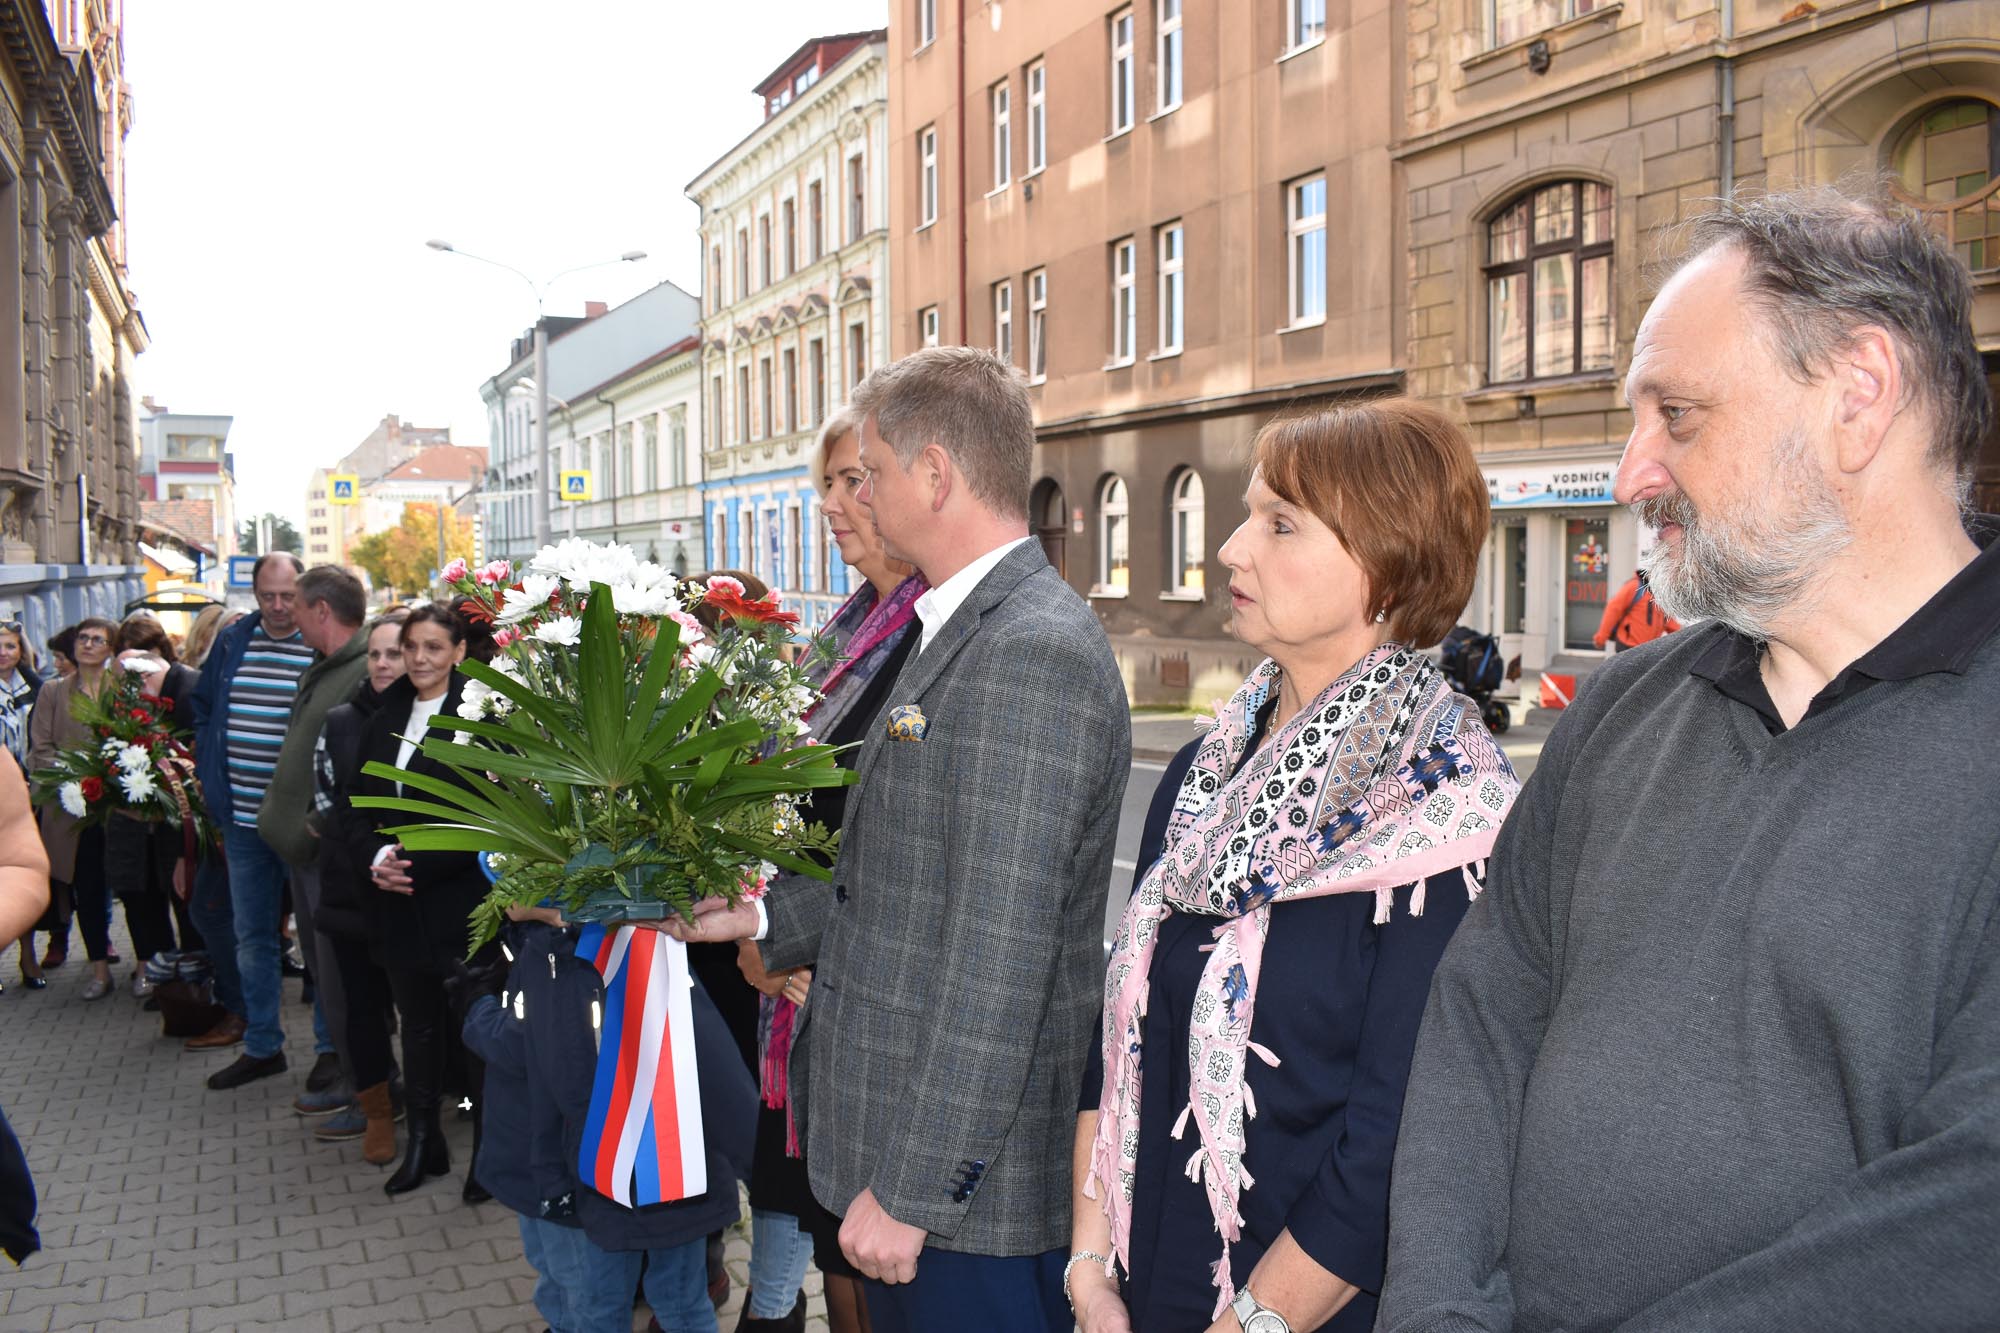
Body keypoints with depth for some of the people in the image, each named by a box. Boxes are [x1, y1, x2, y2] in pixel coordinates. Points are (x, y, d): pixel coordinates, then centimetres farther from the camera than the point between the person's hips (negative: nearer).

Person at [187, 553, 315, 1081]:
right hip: (243, 819, 5)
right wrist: (212, 780, 10)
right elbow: (200, 707, 19)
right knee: (250, 937, 13)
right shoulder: (231, 642, 7)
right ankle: (262, 1047, 26)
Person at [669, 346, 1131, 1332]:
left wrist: (913, 1187, -21)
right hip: (907, 1146, 9)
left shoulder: (1033, 655, -22)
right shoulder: (959, 631, 10)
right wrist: (767, 916, 12)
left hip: (969, 1180, -9)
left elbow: (997, 958, -25)